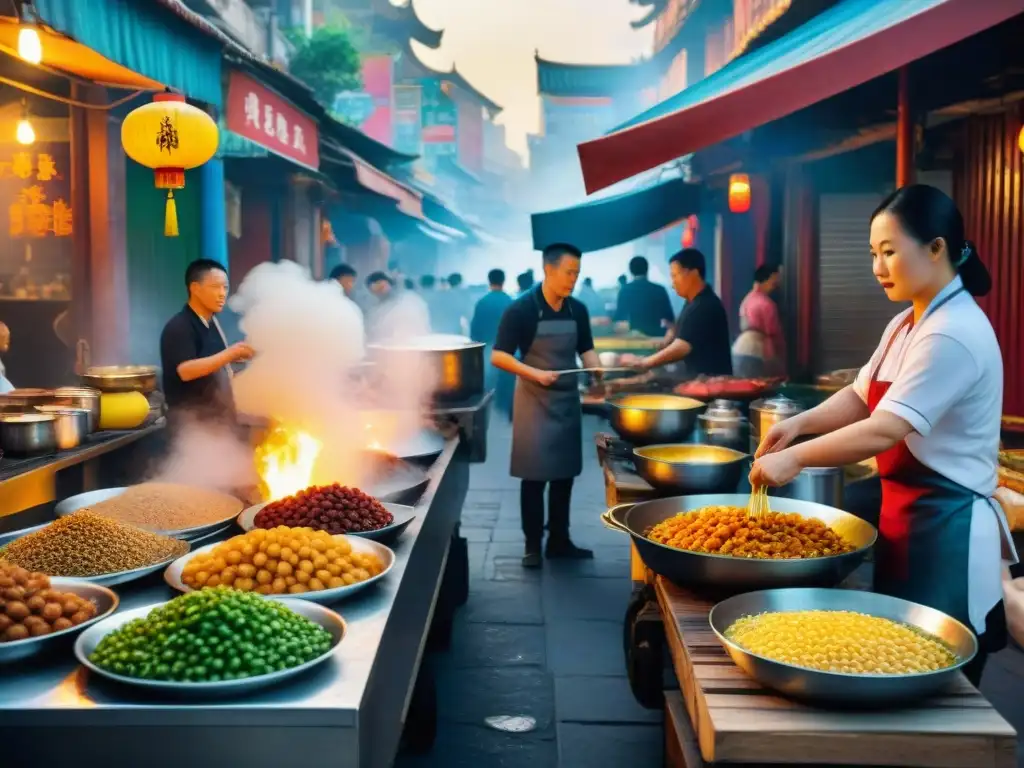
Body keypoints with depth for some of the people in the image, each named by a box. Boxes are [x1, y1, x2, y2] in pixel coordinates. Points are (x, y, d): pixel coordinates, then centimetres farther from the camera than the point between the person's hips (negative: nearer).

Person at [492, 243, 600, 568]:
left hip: (568, 399, 5)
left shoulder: (578, 310, 3)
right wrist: (534, 374, -25)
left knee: (565, 474, 10)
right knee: (534, 475, -1)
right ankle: (533, 544, 9)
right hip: (534, 401, -5)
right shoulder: (521, 309, -12)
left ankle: (559, 540, 21)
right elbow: (498, 356, -13)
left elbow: (585, 349, 13)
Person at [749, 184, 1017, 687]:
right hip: (908, 512, 9)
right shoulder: (906, 324, 10)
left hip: (945, 527, -9)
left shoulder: (953, 334, -22)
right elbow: (862, 398, 11)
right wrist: (801, 422, -6)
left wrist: (797, 457, -23)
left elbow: (885, 431, -27)